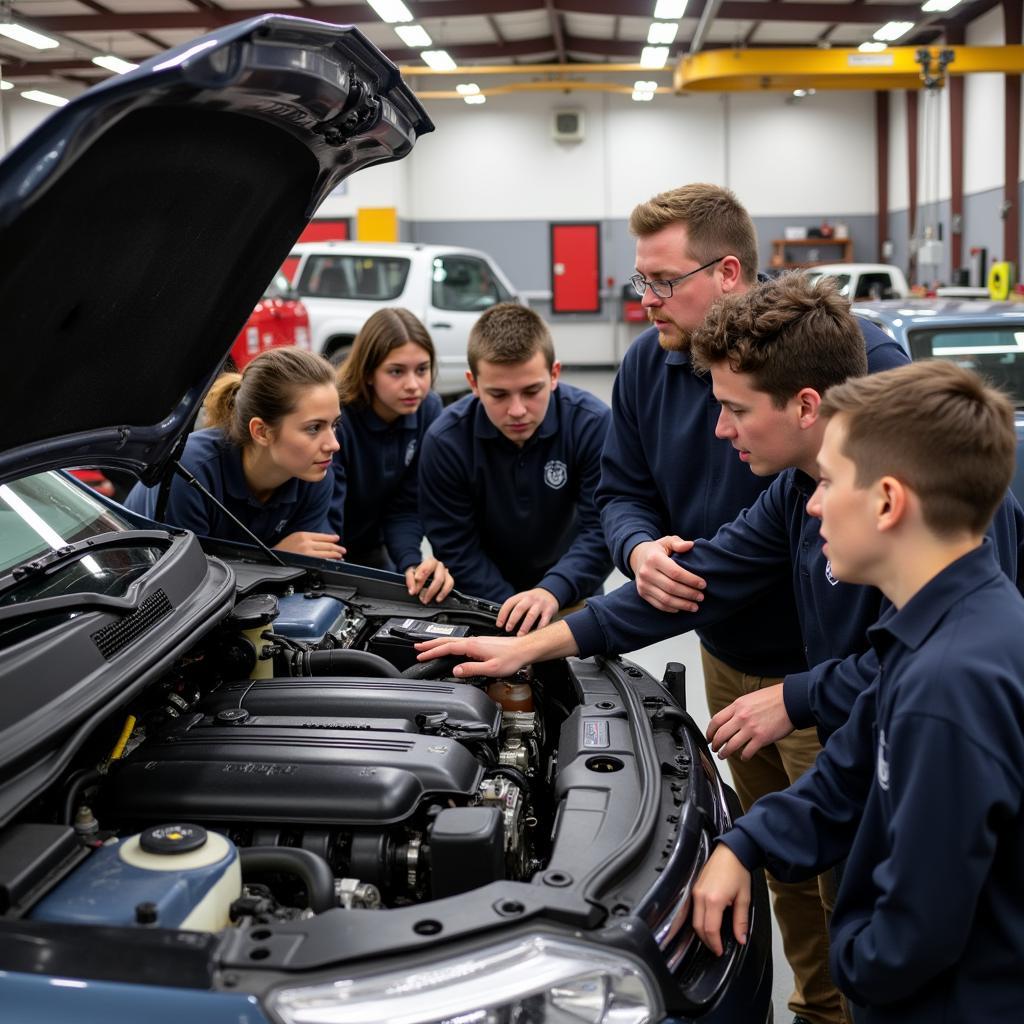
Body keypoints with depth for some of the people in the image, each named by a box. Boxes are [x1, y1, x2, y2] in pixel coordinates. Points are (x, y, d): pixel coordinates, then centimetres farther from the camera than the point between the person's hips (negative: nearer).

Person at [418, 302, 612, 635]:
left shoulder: (592, 424, -18)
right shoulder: (445, 440, -15)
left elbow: (601, 529, -21)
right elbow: (455, 548, -12)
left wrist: (552, 592, -37)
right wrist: (512, 610, -23)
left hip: (568, 592, -1)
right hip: (489, 597, 1)